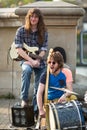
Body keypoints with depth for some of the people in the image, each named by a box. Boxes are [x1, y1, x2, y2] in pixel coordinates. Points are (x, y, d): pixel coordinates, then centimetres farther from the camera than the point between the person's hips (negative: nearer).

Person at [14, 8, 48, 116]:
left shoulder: (43, 32, 0)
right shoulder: (21, 30, -6)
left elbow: (43, 50, -3)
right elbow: (19, 49, -11)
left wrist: (37, 61, -21)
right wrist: (31, 60, -20)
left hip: (39, 61, 3)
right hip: (25, 59, -3)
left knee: (39, 88, 1)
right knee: (26, 70, -36)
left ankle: (35, 110, 17)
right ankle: (24, 99, -28)